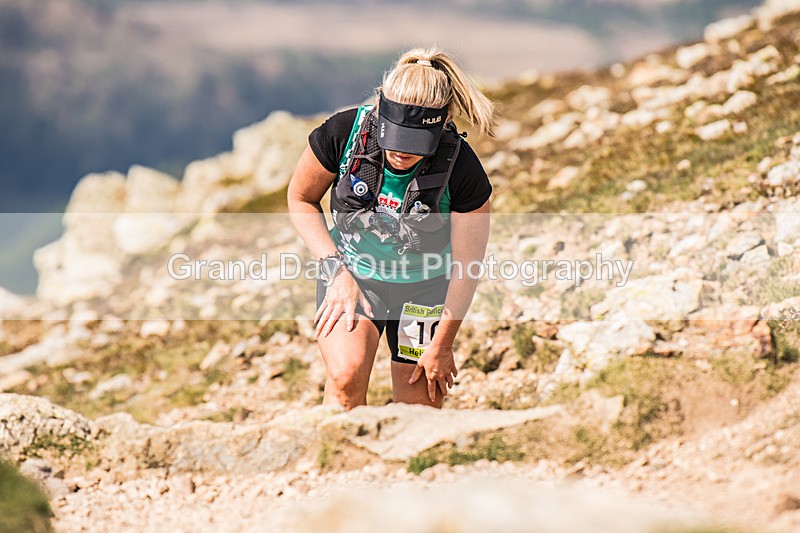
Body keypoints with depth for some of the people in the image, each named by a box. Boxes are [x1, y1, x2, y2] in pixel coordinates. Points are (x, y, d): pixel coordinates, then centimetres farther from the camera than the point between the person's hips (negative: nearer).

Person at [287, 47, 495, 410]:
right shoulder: (344, 132, -23)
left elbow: (466, 266, -13)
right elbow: (301, 199, -3)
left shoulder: (461, 170, -25)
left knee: (419, 407, 3)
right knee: (345, 378, -24)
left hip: (425, 286, 0)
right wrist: (336, 271, -12)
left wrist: (442, 344, -5)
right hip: (352, 273, 0)